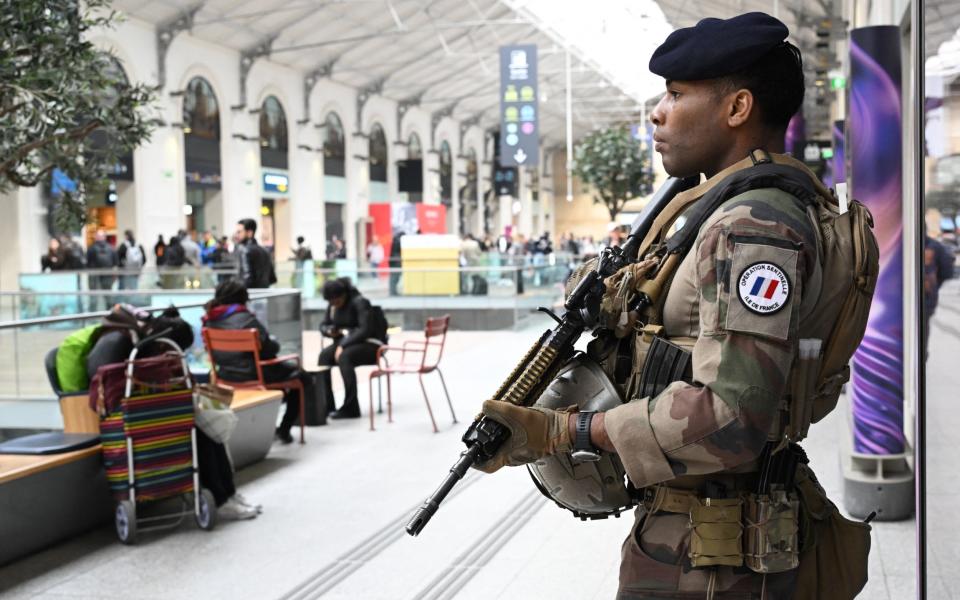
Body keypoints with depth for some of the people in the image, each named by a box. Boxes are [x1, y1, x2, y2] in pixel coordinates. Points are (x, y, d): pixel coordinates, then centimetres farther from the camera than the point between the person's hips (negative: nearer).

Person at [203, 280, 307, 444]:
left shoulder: (210, 320, 2)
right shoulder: (244, 318, -19)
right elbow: (270, 349, -18)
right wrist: (274, 341, 6)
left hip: (226, 375, 8)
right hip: (252, 375, -8)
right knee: (299, 375, 15)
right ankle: (284, 429, 14)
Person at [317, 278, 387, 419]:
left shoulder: (359, 302, -14)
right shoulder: (333, 306, 7)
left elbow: (366, 329, -23)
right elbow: (323, 325, 18)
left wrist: (343, 345, -29)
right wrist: (329, 331, -8)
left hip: (370, 344, -7)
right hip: (345, 342, 7)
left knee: (344, 356, -36)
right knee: (324, 356, -24)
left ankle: (350, 407, -33)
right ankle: (325, 405, -22)